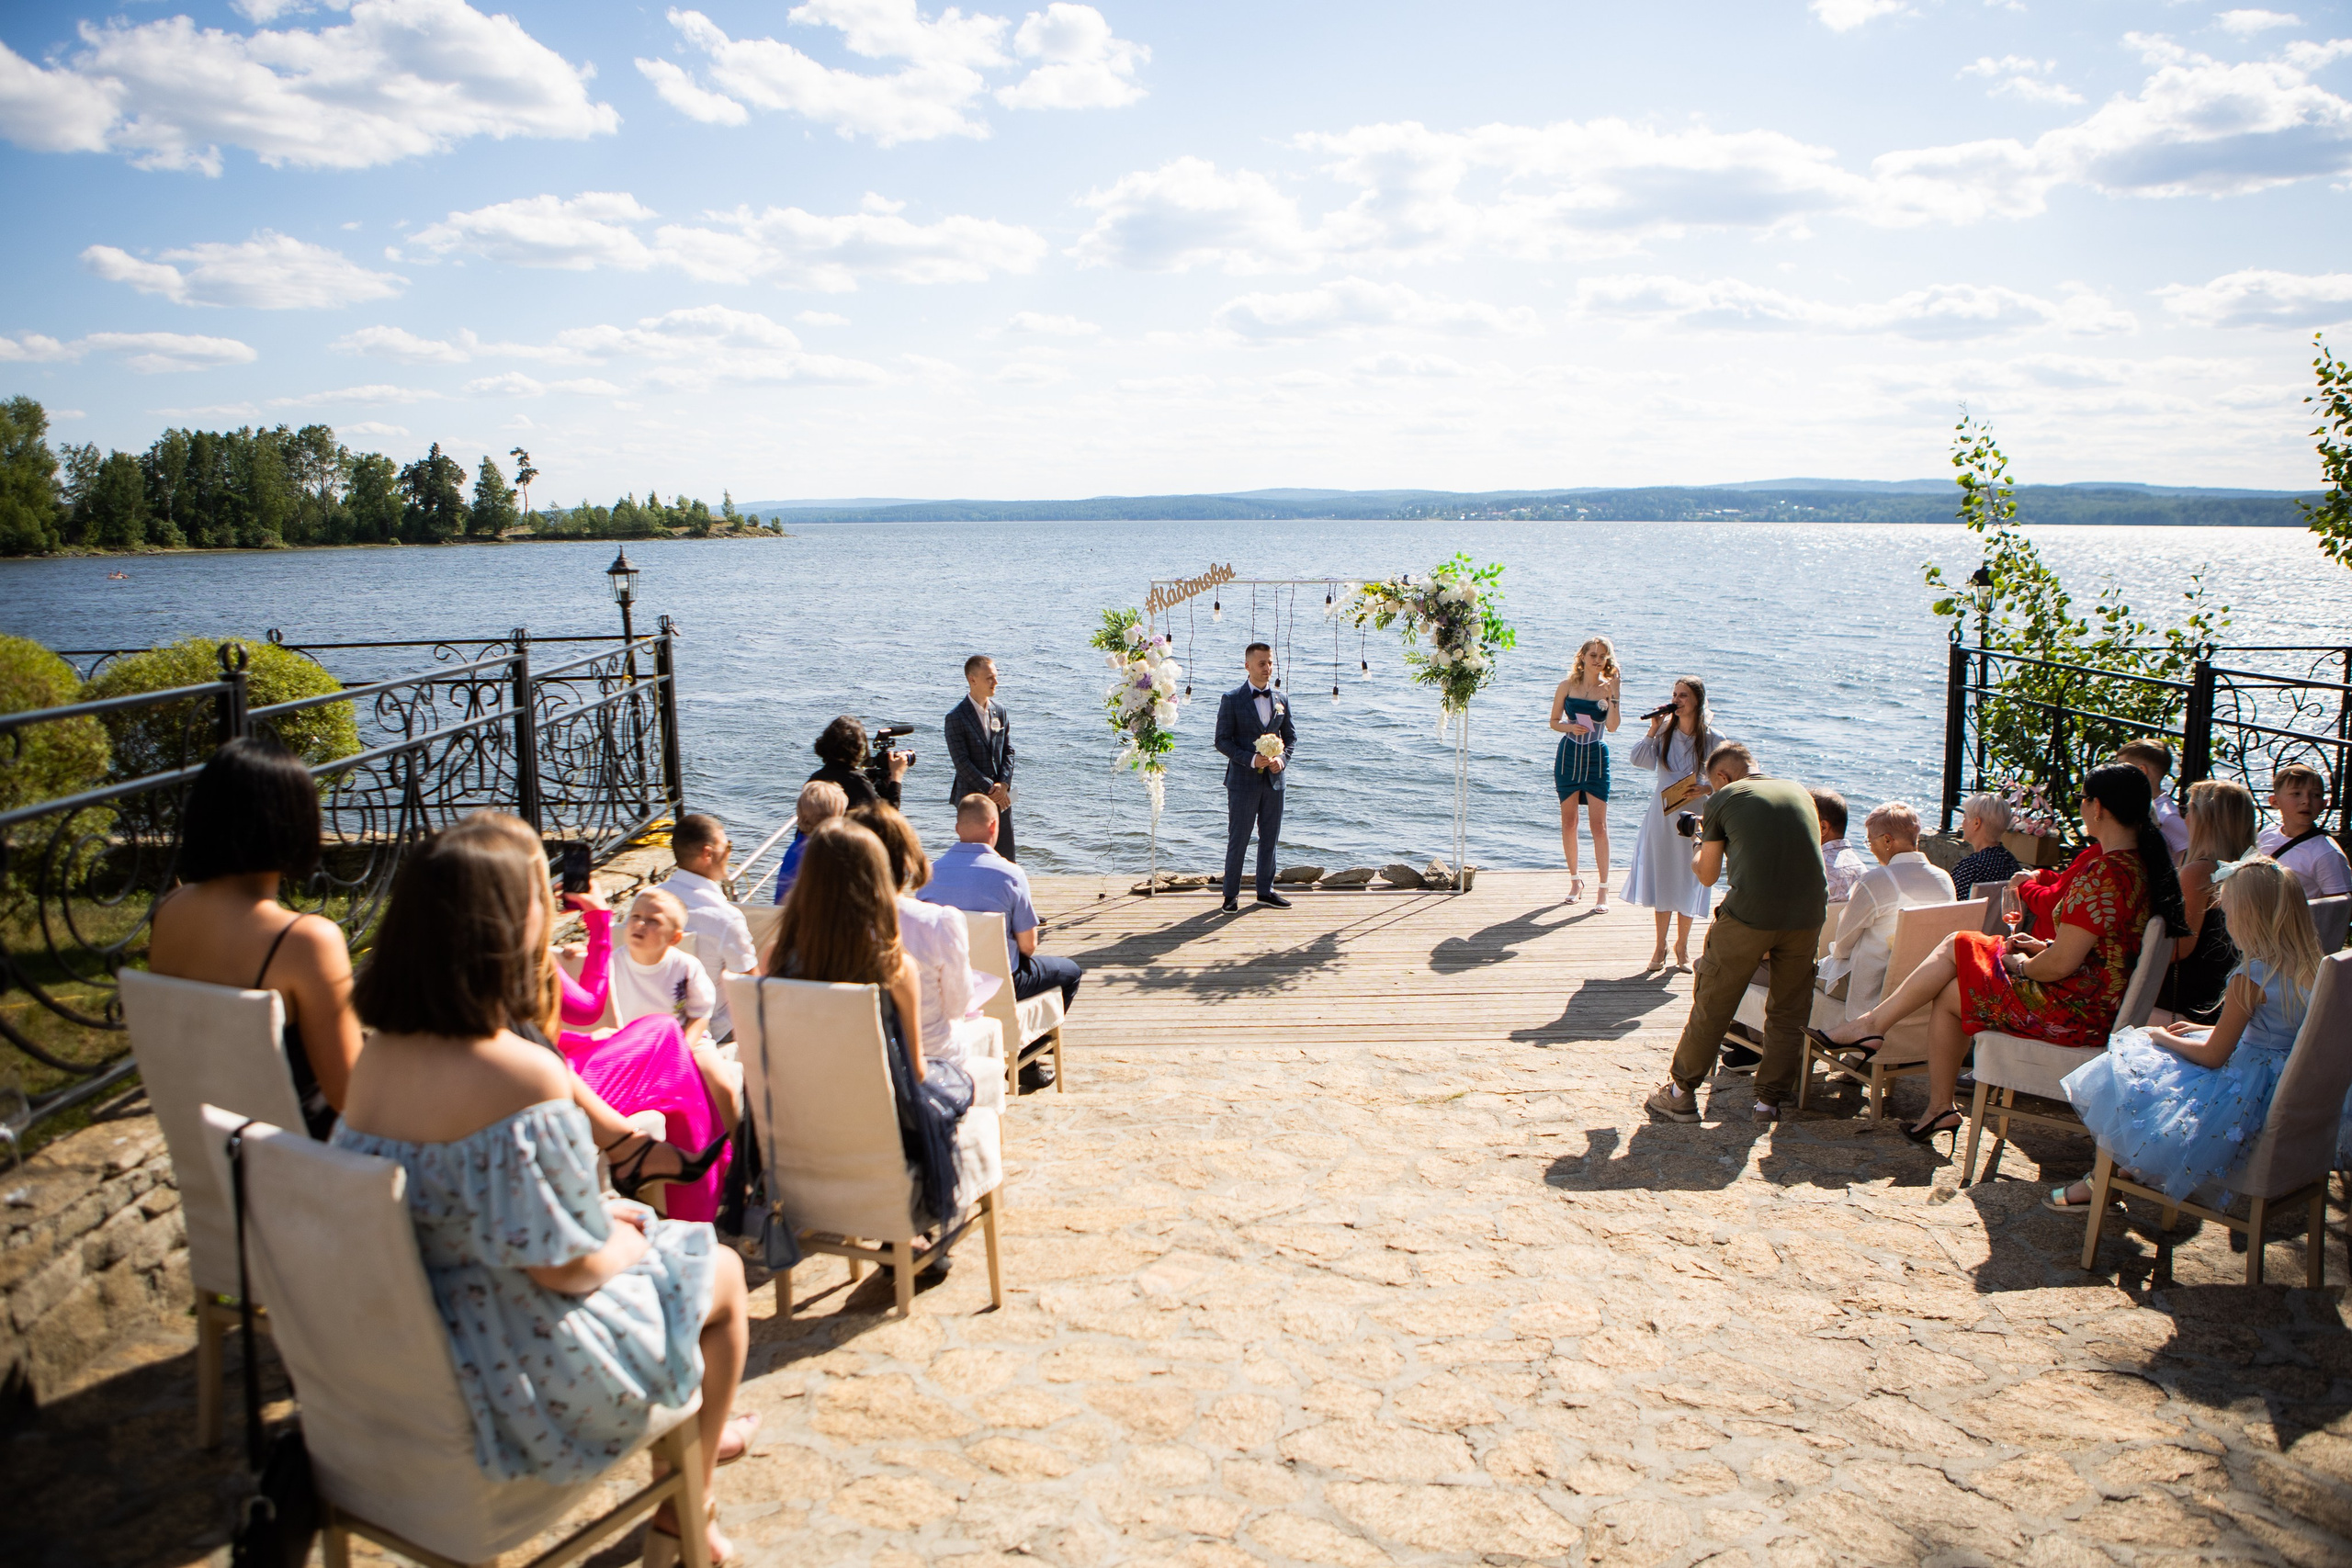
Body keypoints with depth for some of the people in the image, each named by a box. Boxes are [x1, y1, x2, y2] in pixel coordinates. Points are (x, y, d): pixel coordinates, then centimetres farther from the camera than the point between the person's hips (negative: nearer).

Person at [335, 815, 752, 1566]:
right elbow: (566, 1266, -24)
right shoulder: (523, 1075, -29)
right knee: (717, 1270, 16)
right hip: (515, 1366, -8)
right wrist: (628, 1244, -2)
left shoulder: (377, 1056, -4)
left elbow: (467, 1210, 6)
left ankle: (696, 1431, 48)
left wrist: (604, 1216, 8)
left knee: (632, 1231, 28)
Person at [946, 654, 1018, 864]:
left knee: (1006, 858, 7)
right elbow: (961, 762, -13)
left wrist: (1003, 784, -6)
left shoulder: (1000, 710, 9)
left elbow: (1008, 751, 9)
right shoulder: (956, 717, -9)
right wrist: (990, 789, -15)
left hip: (1001, 797, 5)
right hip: (971, 797, -5)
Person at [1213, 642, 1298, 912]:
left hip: (1274, 779, 4)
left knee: (1270, 838, 11)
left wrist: (1282, 758, -7)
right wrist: (1251, 759, -19)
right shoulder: (1232, 699, -4)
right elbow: (1222, 740, -6)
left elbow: (1291, 736, 13)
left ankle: (1265, 890, 24)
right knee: (1238, 839, 1)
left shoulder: (1281, 700, 8)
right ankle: (1231, 894, 12)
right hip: (1243, 779, -4)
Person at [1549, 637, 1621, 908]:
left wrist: (1614, 693, -19)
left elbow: (1612, 726, -14)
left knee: (1599, 823, -5)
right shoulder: (1567, 687, 1)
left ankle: (1603, 888, -1)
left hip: (1597, 758, -2)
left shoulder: (1608, 688, -2)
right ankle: (1575, 880, 22)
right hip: (1568, 756, 2)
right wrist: (1569, 726, -12)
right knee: (1568, 822, 7)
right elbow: (1554, 721, 8)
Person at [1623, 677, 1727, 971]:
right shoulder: (1665, 730, -1)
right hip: (1663, 815, 2)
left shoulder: (1713, 739, -8)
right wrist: (1653, 730, -13)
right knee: (1662, 879, 8)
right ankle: (1661, 944, 21)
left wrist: (1704, 789, -22)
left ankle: (1682, 943, 25)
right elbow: (1639, 760, -7)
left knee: (1689, 882, 7)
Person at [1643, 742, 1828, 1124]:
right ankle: (1770, 1100, 21)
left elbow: (1706, 876, 13)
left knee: (1711, 1005, 9)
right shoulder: (1800, 791, 19)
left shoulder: (1723, 800, 7)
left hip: (1749, 913, -4)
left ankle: (1681, 1094, 18)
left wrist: (1698, 842, 33)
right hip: (1808, 915, 4)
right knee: (1788, 1013, 17)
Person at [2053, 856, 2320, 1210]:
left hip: (2246, 1097, -9)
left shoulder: (2252, 978, -24)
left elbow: (2212, 1056, -15)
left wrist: (2163, 1037, 3)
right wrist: (2204, 1029, 17)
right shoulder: (2310, 968, 0)